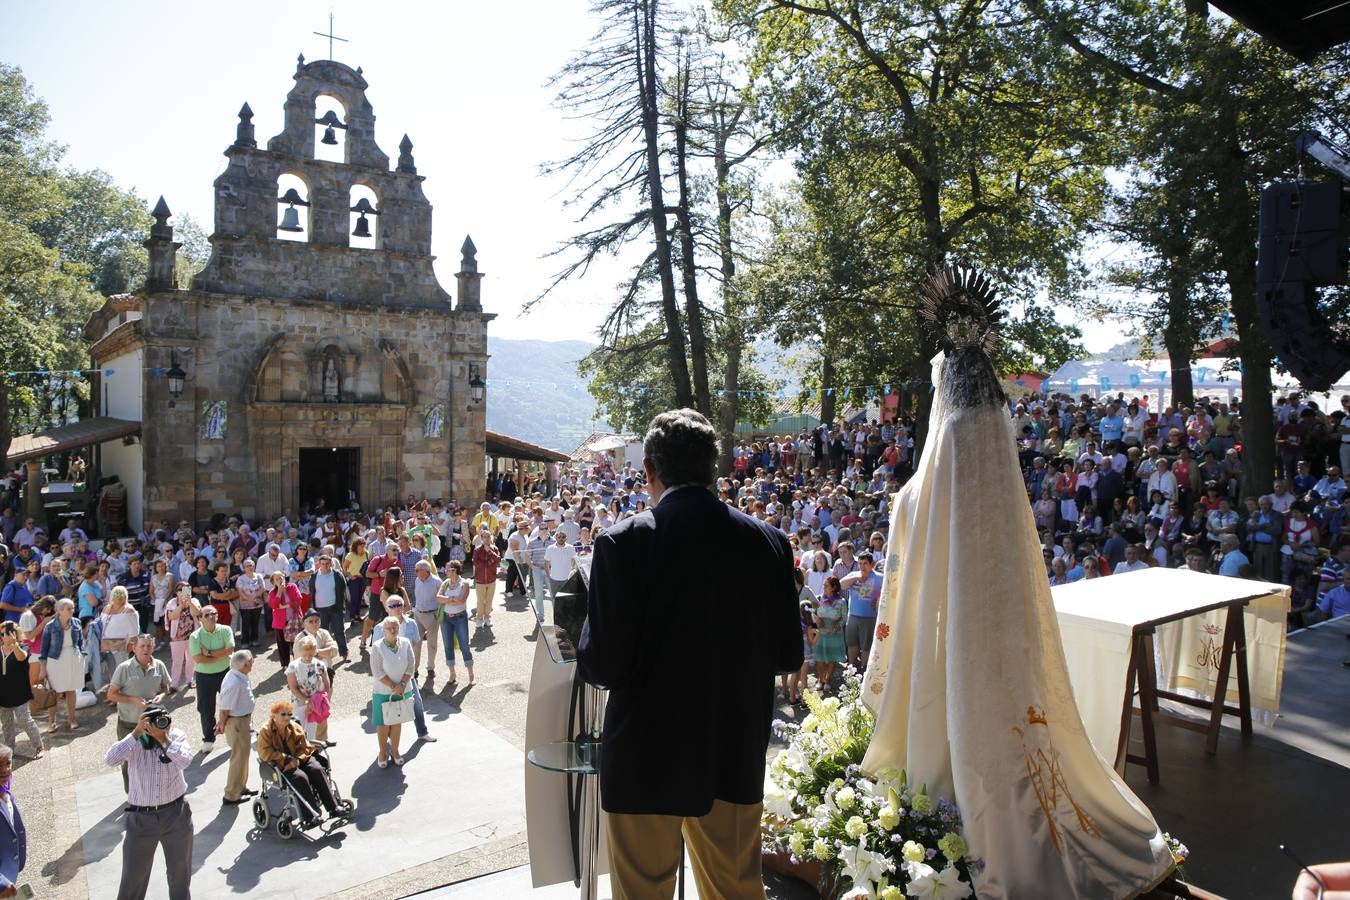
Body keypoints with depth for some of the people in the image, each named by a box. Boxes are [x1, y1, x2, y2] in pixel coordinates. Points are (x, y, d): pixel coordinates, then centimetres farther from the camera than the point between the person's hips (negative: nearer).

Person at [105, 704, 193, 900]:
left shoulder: (177, 736, -8)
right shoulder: (135, 743, -11)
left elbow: (185, 761, -24)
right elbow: (110, 760, -28)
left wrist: (164, 739, -27)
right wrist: (135, 733, -28)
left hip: (176, 814, 1)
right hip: (141, 818, -1)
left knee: (180, 870, 19)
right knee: (133, 874, 14)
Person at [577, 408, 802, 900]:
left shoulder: (623, 541, -17)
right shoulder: (769, 542, -5)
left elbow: (603, 666, -19)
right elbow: (788, 655, 1)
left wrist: (587, 640, 3)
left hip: (646, 758, -3)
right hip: (736, 757, 4)